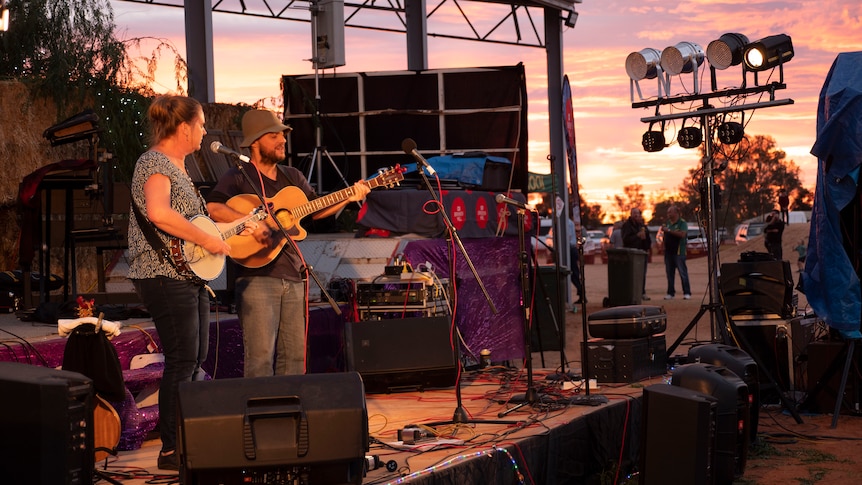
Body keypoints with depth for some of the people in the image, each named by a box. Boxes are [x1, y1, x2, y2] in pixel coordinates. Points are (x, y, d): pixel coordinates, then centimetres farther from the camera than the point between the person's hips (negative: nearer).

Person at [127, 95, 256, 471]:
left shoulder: (176, 166, 19)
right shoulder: (154, 162, -13)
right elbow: (158, 213, -31)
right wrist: (206, 240, -24)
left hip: (190, 276, 11)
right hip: (165, 276, -11)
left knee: (196, 360, 14)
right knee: (183, 362, -9)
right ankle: (172, 451, -2)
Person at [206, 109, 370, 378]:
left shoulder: (293, 177, 18)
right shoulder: (238, 177, -3)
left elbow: (316, 209, 23)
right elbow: (212, 208, -18)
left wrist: (349, 197, 7)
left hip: (292, 276, 7)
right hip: (256, 276, -7)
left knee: (294, 355, 10)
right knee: (261, 355, -10)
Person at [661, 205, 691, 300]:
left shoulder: (682, 223, -4)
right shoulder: (668, 223, 17)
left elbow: (682, 234, -19)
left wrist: (669, 230, -20)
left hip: (678, 252, -6)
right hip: (668, 252, 7)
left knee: (683, 272, -6)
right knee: (670, 273, 7)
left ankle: (687, 293, -3)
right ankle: (670, 293, 13)